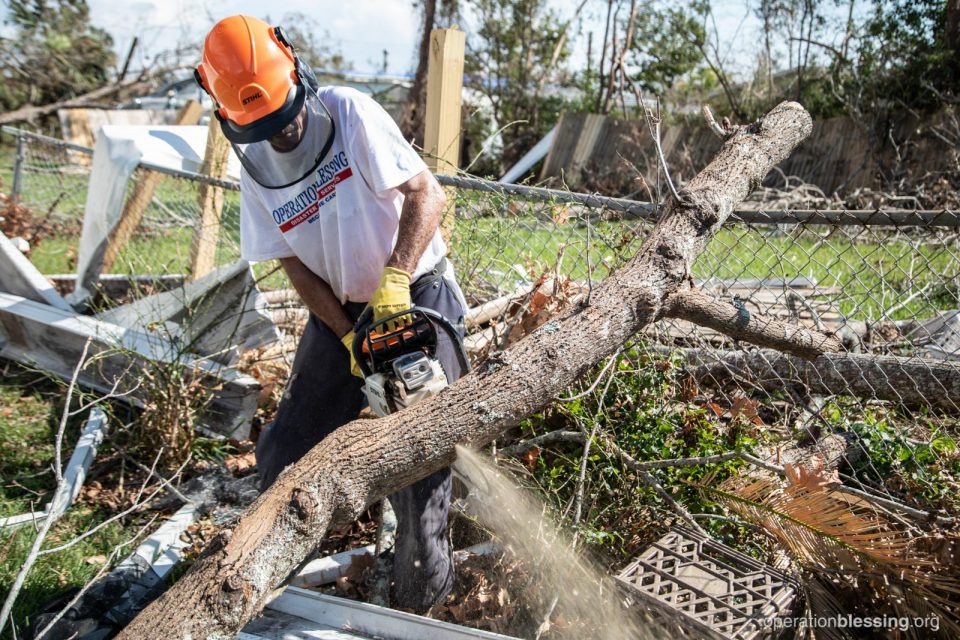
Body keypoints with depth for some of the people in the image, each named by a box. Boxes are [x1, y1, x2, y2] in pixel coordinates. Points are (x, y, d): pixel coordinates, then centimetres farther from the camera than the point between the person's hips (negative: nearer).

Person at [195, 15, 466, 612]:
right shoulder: (254, 167, 0)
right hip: (341, 312, 5)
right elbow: (297, 267, 0)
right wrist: (352, 339, -11)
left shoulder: (349, 113, -14)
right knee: (283, 454, 5)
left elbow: (427, 194, -20)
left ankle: (422, 598, 16)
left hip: (419, 294, -4)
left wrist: (394, 280, -33)